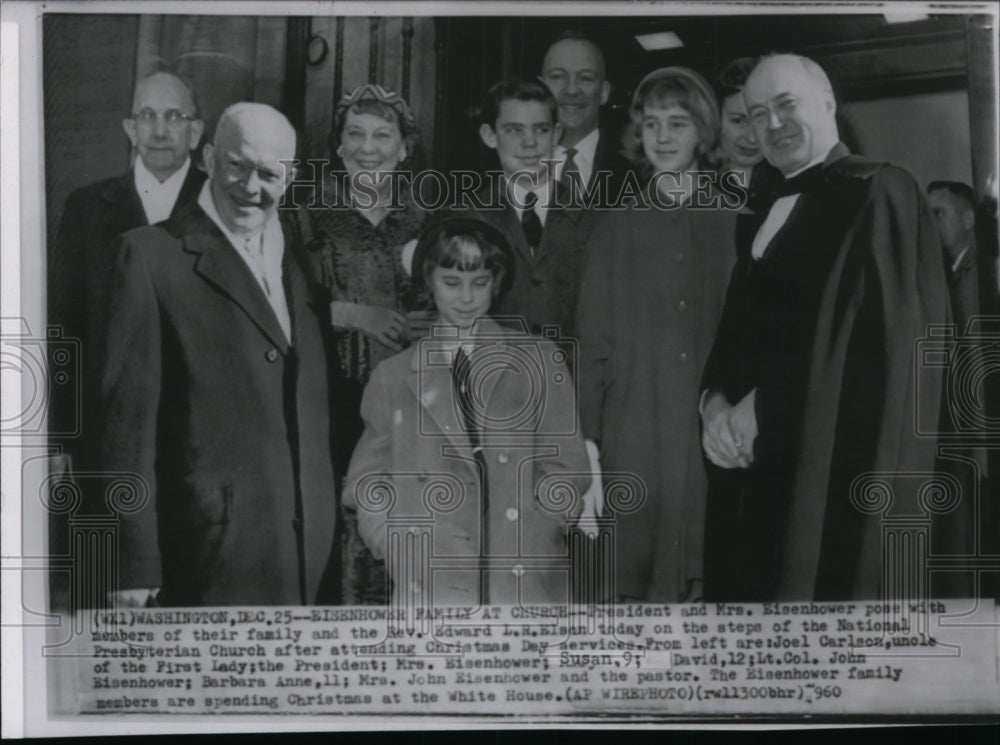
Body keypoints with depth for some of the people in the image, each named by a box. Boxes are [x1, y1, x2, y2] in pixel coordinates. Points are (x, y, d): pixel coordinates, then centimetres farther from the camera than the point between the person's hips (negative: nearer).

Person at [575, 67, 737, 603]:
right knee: (633, 578, -1)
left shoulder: (736, 227, 8)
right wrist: (586, 446, 0)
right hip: (635, 438, 0)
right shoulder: (615, 232, 10)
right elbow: (592, 346, 7)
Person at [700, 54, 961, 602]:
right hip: (756, 469, 7)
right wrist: (715, 403, -5)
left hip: (843, 469, -6)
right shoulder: (765, 217, 20)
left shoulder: (879, 194, -3)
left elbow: (882, 338, -14)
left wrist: (765, 405, -13)